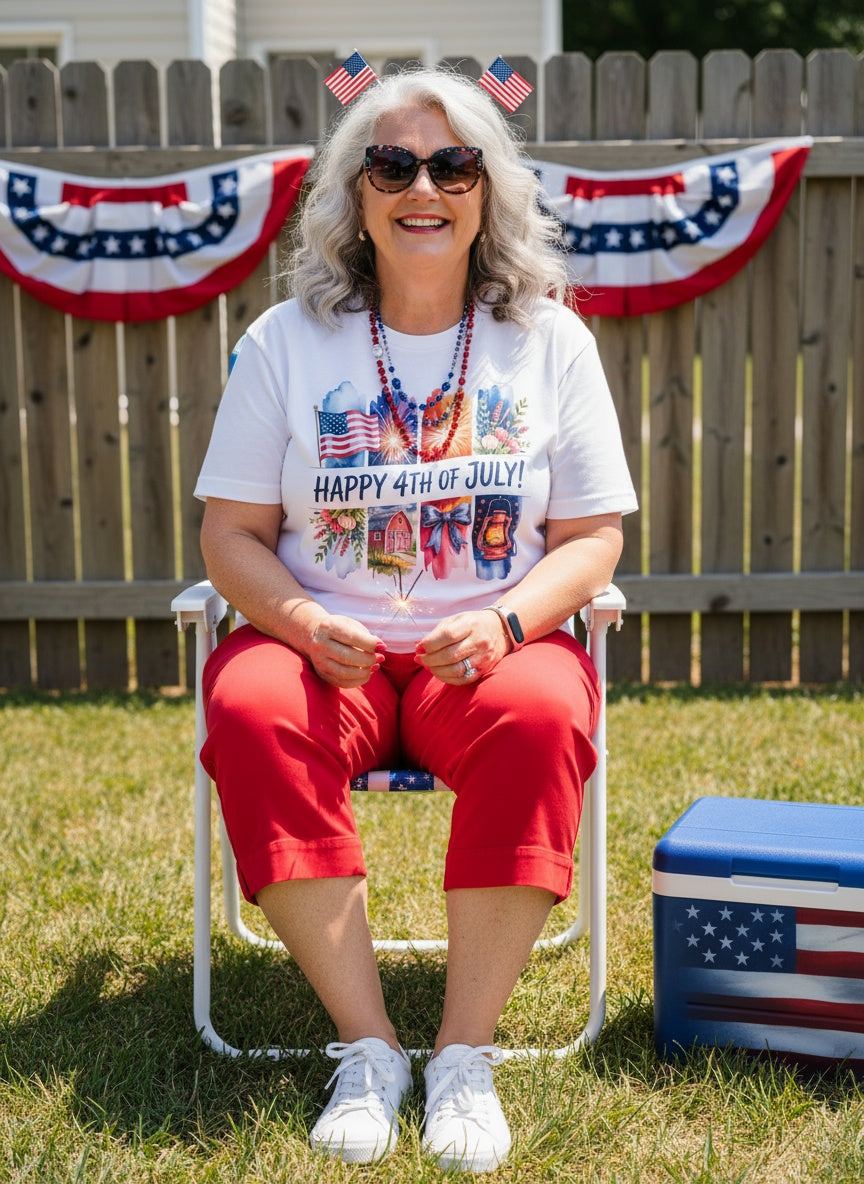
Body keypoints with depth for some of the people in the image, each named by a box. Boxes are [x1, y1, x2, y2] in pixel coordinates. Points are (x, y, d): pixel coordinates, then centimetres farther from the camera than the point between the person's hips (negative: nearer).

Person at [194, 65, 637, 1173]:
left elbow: (592, 535, 3)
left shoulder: (550, 340, 5)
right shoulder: (286, 342, 4)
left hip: (492, 646, 0)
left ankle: (466, 1053, -19)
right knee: (253, 715, -32)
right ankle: (367, 1047, -19)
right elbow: (231, 533, 3)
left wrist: (506, 622, -17)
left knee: (540, 718, -34)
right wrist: (302, 623, -18)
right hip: (323, 645, 1)